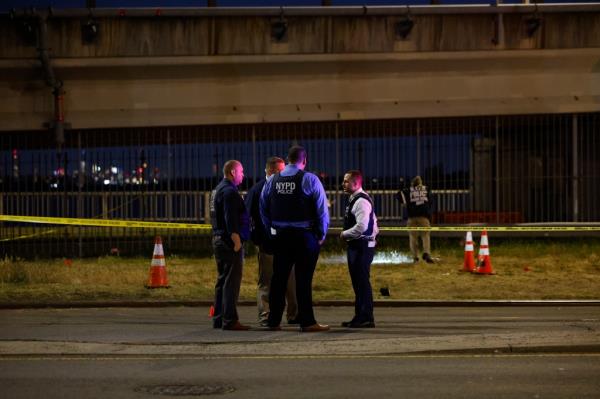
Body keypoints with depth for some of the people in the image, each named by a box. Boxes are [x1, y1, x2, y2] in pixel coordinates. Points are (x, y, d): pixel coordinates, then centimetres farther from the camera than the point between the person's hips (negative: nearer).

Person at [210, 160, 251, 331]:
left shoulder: (217, 190, 19)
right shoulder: (229, 191, -13)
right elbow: (231, 220, -21)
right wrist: (237, 242, -21)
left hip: (218, 240, 11)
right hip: (229, 242, -11)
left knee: (222, 281, 13)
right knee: (232, 281, -9)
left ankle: (218, 319, 17)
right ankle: (229, 320, -9)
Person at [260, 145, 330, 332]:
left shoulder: (272, 181, 6)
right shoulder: (309, 180, -8)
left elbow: (263, 209, 10)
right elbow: (322, 209, -9)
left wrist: (272, 231, 15)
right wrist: (321, 234, 1)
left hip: (280, 236, 4)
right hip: (304, 236, -4)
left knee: (278, 279, 9)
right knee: (303, 279, -2)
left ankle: (274, 321, 14)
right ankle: (307, 322, 0)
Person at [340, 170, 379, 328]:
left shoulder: (361, 201, -16)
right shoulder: (356, 199, 17)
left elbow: (362, 226, -26)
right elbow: (373, 223, 24)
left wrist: (344, 234, -14)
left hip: (362, 246, -11)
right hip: (357, 245, 11)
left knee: (362, 282, -7)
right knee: (358, 283, 15)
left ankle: (366, 318, -2)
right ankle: (360, 316, 22)